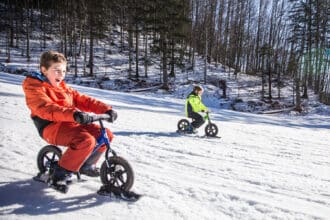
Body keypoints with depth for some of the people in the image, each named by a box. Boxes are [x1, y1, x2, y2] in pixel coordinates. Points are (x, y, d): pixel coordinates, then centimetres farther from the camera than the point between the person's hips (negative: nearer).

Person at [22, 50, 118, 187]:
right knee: (86, 140, -31)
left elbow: (83, 100, 12)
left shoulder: (63, 87, 21)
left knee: (106, 135, -1)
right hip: (52, 127, -8)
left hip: (72, 124, 8)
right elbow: (46, 109, -24)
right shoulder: (34, 87, -4)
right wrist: (74, 114, -41)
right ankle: (60, 173, -11)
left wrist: (106, 109, -3)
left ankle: (86, 165, 19)